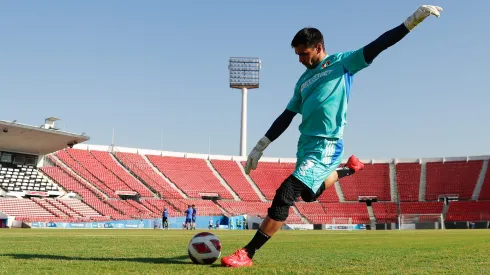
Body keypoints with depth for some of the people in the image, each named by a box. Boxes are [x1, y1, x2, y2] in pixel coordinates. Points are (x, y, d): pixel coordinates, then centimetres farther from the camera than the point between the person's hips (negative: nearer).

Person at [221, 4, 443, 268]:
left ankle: (247, 253, -11)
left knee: (284, 195, -16)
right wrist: (260, 147, 14)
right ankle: (347, 168, 44)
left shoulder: (342, 62, 2)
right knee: (308, 193, 23)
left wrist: (413, 19, -17)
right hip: (305, 145, 8)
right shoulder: (304, 80, 17)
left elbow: (377, 46, -7)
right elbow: (286, 117, 18)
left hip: (325, 146, -8)